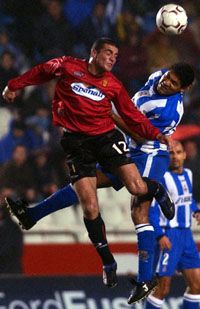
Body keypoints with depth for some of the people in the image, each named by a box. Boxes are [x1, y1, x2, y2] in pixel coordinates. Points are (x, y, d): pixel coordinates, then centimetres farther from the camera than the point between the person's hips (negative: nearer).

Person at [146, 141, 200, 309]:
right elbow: (151, 209, -17)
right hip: (169, 236, -8)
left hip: (186, 234, 8)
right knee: (163, 288, -5)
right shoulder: (162, 177, -14)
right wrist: (160, 235, -24)